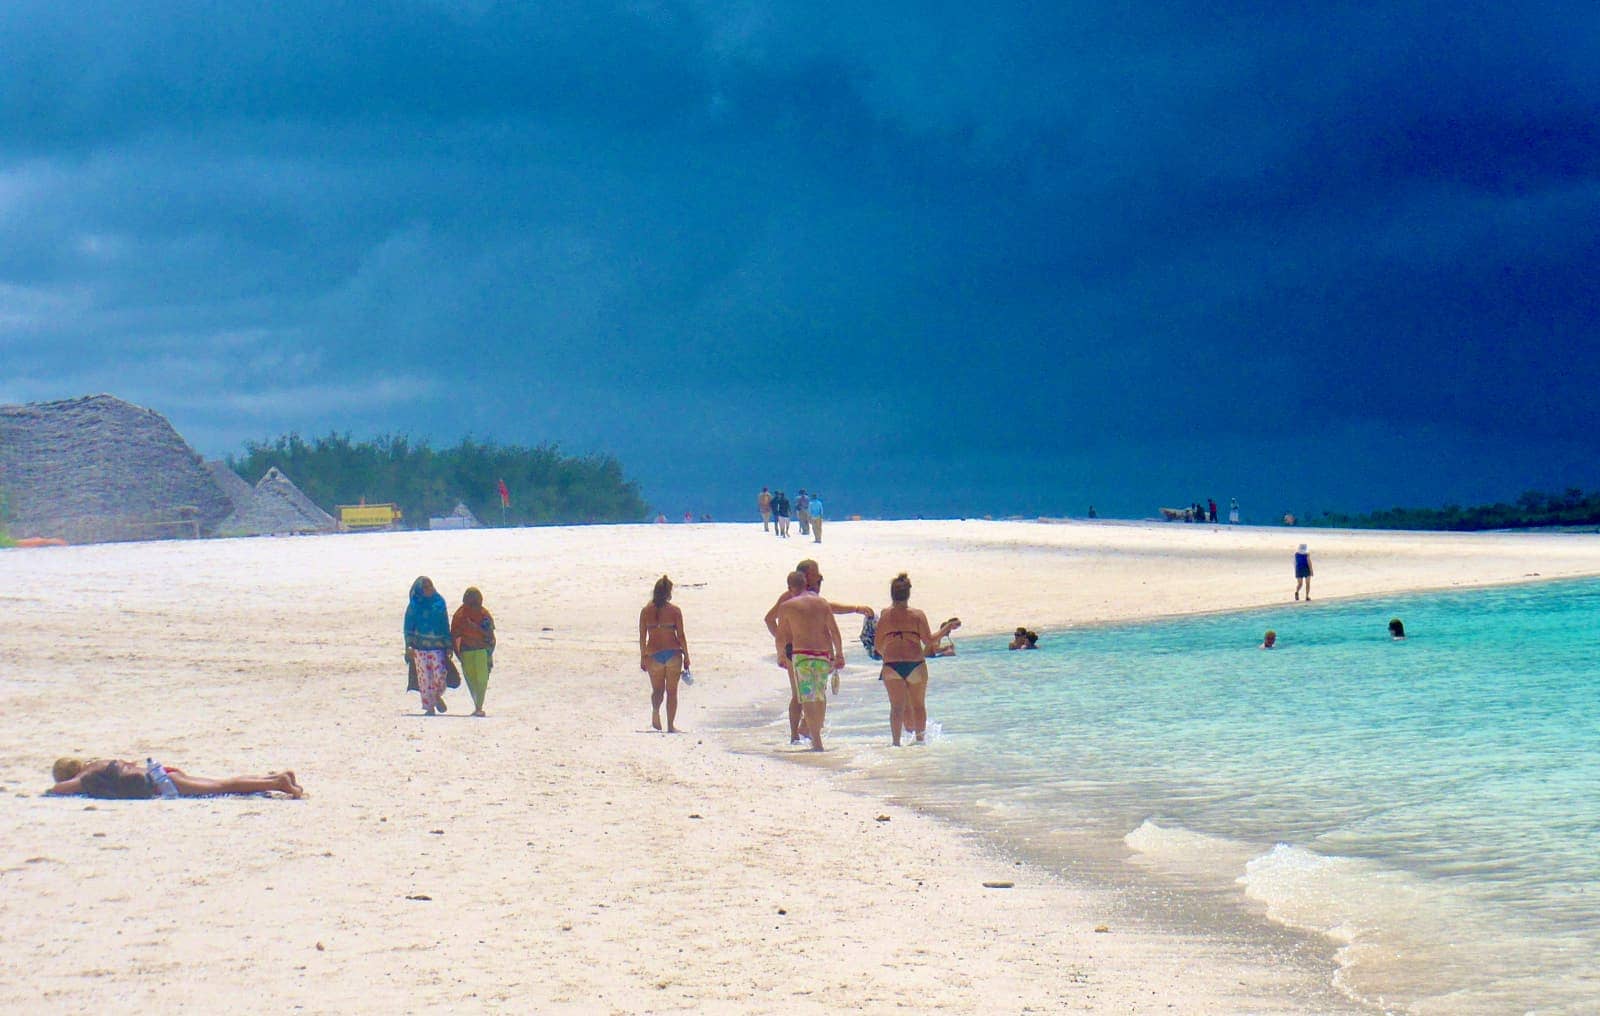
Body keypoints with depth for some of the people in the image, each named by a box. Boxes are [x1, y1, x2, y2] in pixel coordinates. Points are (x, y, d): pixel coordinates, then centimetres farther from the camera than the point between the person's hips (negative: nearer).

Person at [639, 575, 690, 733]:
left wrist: (643, 657, 11)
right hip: (673, 653, -1)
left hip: (653, 654, 1)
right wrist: (686, 657, 5)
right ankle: (671, 725, 8)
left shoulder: (646, 611, 0)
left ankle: (655, 708, -17)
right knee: (672, 691, 10)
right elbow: (681, 636, -4)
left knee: (657, 689, 15)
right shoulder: (675, 611, -5)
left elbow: (642, 637, 2)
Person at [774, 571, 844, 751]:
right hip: (824, 653, 4)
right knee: (820, 694, 21)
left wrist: (780, 656, 21)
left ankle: (817, 742, -11)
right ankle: (818, 732, 32)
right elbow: (835, 631, 5)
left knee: (807, 698, -2)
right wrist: (839, 654, 12)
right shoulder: (821, 602, 8)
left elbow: (781, 637, 5)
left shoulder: (787, 606, 0)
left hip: (802, 654, -4)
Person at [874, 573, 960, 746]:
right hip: (915, 664, -1)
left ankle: (896, 740, -4)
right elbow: (929, 641, -3)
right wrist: (947, 628, 9)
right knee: (918, 705, 16)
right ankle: (920, 737, 23)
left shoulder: (884, 615, 2)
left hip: (891, 665, 1)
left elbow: (879, 646, 5)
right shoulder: (917, 615, -1)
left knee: (897, 706, 5)